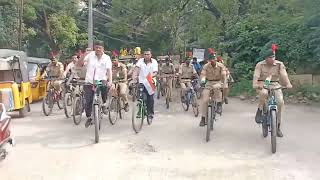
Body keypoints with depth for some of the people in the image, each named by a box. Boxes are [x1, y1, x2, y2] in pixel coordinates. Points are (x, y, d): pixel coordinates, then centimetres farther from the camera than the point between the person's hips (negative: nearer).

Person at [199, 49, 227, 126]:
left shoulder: (220, 66, -8)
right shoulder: (206, 66, -5)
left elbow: (223, 75, -17)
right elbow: (203, 74, -15)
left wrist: (224, 84, -34)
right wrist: (202, 81, -37)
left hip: (218, 82, -1)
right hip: (209, 83, 1)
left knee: (216, 87, -40)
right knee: (204, 100, -12)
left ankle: (219, 105, -27)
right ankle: (203, 118, -1)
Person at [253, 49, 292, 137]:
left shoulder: (279, 64, -3)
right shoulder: (260, 65, -7)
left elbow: (284, 75, -17)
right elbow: (256, 75, -19)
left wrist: (288, 84, -35)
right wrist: (255, 85, -39)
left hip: (275, 85, 2)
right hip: (262, 85, -2)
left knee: (280, 102, -18)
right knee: (264, 93, -38)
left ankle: (278, 126, -3)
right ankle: (259, 111, -13)